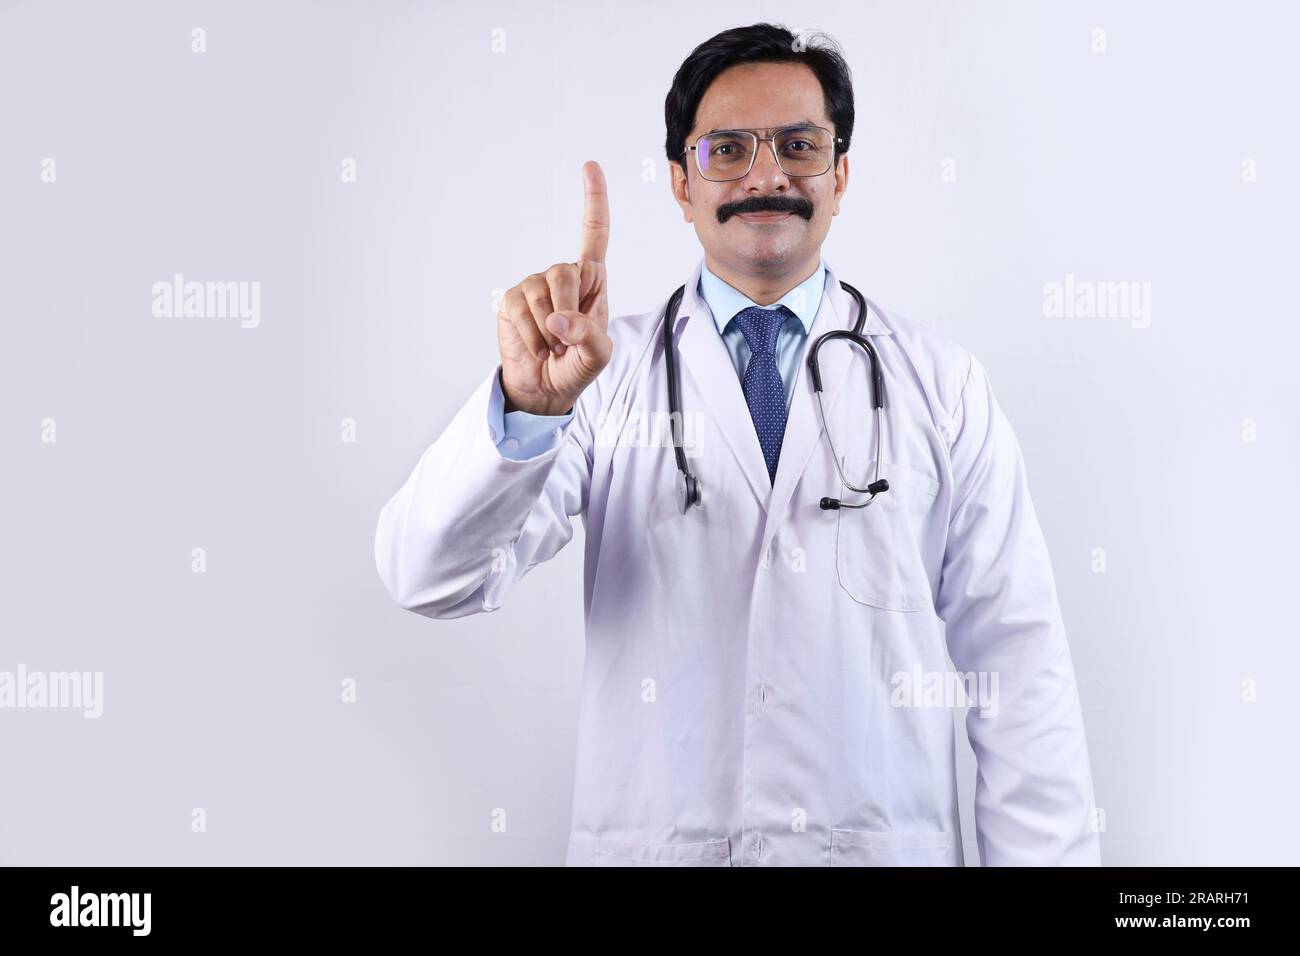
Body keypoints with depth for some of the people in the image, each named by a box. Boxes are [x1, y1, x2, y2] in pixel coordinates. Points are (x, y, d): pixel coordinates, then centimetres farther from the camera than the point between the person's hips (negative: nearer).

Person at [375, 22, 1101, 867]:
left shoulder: (944, 385, 1)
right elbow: (429, 577, -13)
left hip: (890, 843, 1)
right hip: (648, 840, 0)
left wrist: (1049, 854, -8)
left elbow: (1018, 669, -2)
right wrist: (528, 404, -28)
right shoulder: (610, 371, -2)